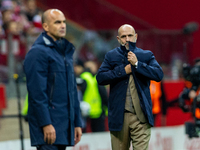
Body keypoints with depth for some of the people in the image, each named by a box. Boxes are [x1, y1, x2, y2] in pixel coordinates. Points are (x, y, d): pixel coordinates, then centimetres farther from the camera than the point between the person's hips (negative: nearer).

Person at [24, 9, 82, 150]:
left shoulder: (67, 51, 19)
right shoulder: (38, 52, -9)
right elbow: (37, 92, -15)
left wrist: (77, 122, 17)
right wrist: (46, 124, -20)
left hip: (66, 122, 8)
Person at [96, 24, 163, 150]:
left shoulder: (147, 56, 10)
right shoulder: (111, 56, 11)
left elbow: (159, 75, -6)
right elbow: (100, 78, -3)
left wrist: (137, 64, -12)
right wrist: (123, 70, -9)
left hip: (141, 116, -1)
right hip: (119, 116, 1)